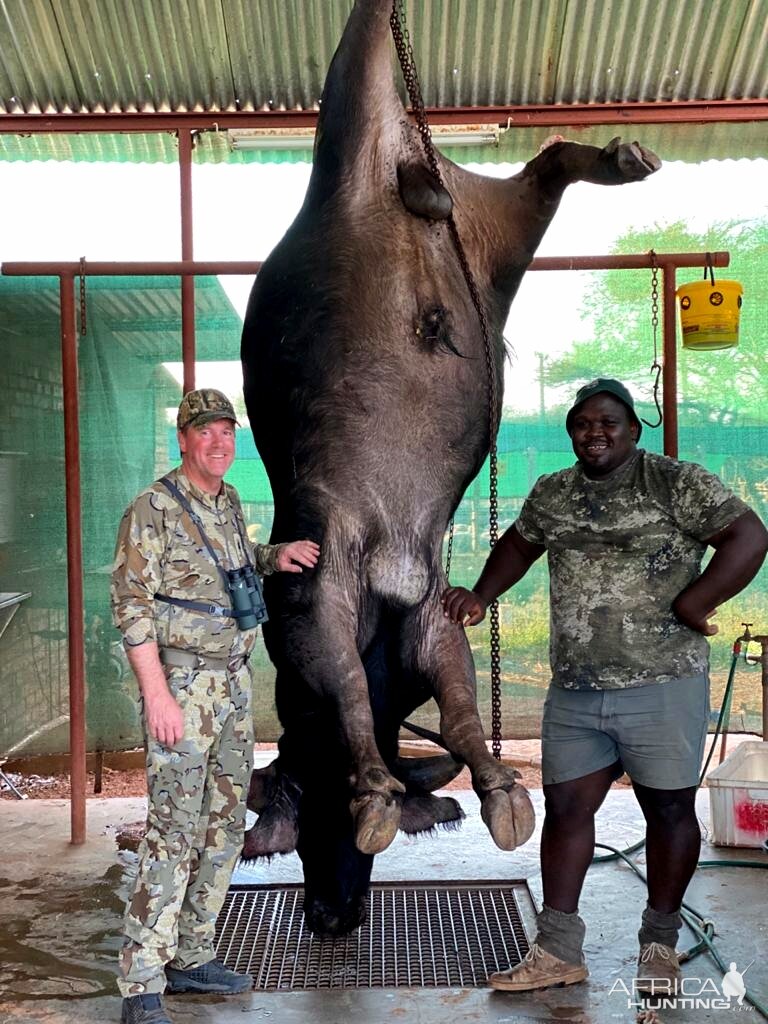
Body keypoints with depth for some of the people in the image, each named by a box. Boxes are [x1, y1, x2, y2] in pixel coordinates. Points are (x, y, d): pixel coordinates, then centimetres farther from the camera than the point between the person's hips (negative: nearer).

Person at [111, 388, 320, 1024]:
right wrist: (157, 693, -20)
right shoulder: (154, 508, -11)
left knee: (224, 827, 12)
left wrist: (276, 556, 11)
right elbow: (132, 605, -15)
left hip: (235, 683, 8)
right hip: (182, 684, -8)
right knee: (175, 833, -8)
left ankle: (191, 957, 25)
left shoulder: (229, 503, 12)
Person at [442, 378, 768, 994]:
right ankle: (558, 951, 17)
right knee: (565, 808, 7)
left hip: (661, 686, -4)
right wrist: (481, 597, 16)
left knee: (669, 810, 7)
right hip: (574, 691, 5)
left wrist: (690, 605, -17)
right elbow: (519, 544, 28)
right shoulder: (551, 495, 11)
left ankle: (660, 944, 26)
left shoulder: (677, 483, -6)